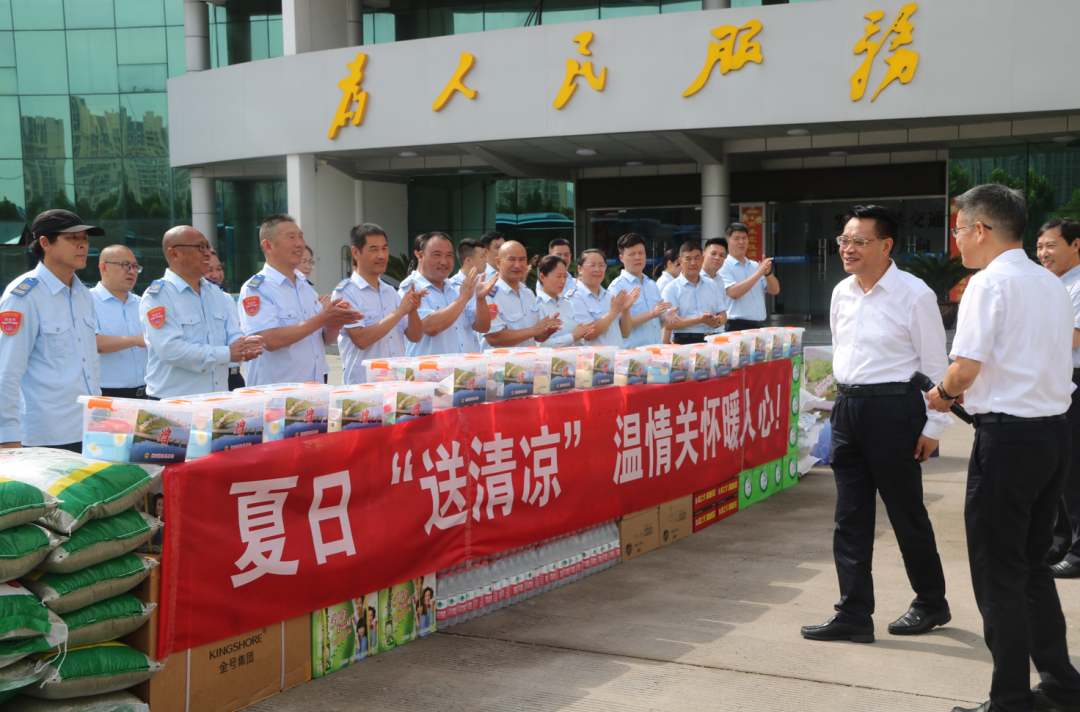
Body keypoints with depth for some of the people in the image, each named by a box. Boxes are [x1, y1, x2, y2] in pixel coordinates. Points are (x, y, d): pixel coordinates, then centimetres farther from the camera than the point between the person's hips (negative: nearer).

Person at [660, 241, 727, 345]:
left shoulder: (712, 285, 20)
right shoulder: (672, 288, 2)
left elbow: (723, 314, 17)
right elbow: (669, 323, -9)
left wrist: (717, 321, -8)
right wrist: (700, 320, -17)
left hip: (710, 340, 4)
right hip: (683, 341, -4)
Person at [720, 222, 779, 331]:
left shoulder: (755, 266, 18)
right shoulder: (724, 267, -3)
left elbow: (775, 290, 11)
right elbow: (733, 293, -19)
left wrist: (768, 273, -9)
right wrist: (759, 273, -17)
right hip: (737, 327, -6)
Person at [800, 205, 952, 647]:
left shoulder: (913, 295, -11)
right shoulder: (842, 293, 9)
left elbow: (936, 365, -8)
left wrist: (934, 426, -10)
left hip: (892, 408, -6)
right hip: (847, 407, 7)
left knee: (906, 514, 6)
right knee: (850, 519, 6)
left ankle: (931, 603, 27)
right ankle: (853, 616, 11)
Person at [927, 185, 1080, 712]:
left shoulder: (990, 282, -13)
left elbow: (966, 367, -17)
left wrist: (943, 393, 4)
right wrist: (966, 391, 18)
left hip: (1007, 436, -8)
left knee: (998, 574, 0)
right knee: (1032, 564, 19)